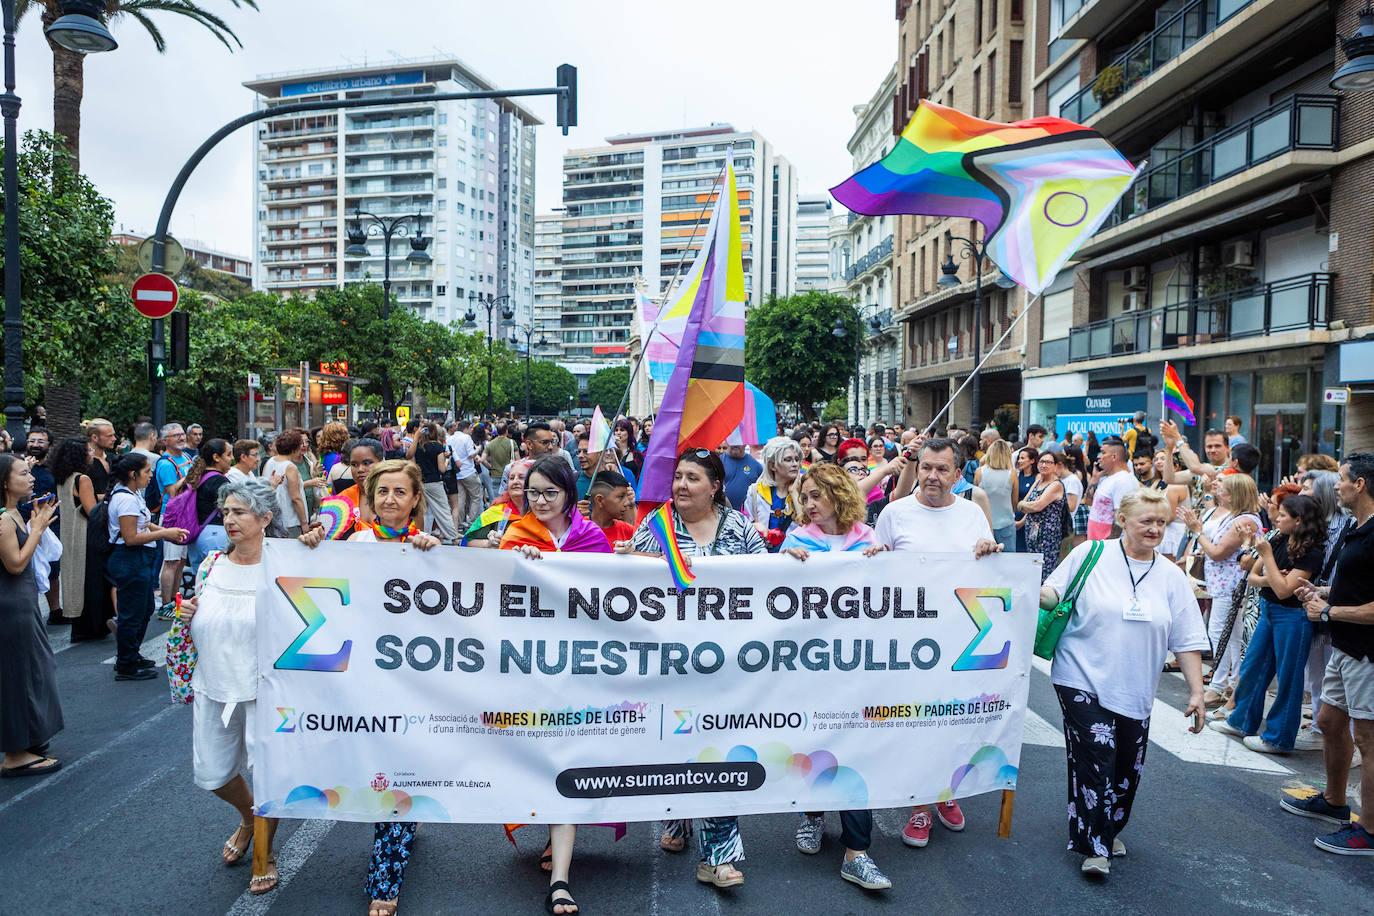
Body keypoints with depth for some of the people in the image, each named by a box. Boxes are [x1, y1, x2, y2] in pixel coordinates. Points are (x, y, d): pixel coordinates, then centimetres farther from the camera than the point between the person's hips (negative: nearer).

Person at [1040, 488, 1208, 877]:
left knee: (1128, 768, 11)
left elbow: (1187, 641, 8)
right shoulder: (1090, 555, -2)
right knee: (1095, 759, -10)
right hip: (1084, 681, -4)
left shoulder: (1172, 577, 7)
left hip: (1136, 690, 4)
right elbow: (1053, 594, 1)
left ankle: (1111, 829, 36)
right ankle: (1093, 845, 3)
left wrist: (1196, 691, 3)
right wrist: (1038, 593, -22)